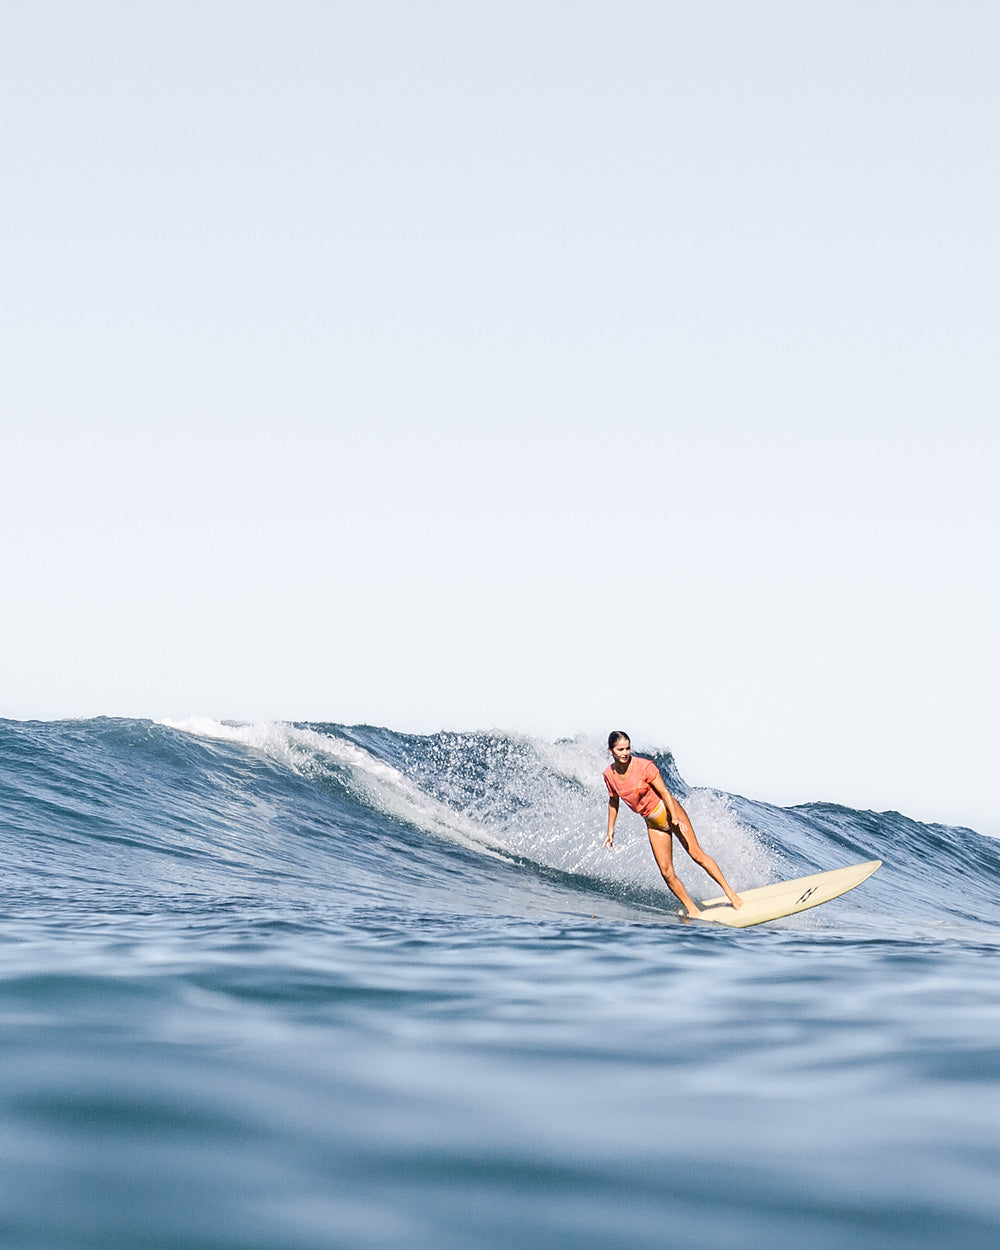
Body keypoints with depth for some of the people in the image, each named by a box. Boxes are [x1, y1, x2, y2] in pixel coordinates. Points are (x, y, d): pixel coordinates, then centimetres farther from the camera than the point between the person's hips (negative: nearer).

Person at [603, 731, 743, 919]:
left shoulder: (644, 767, -18)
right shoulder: (609, 775, -5)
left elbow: (664, 792, -16)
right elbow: (613, 801, 12)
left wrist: (675, 818, -28)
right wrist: (610, 830, 13)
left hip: (668, 811, -4)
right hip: (653, 824, 4)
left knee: (696, 854, -13)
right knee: (667, 873, -5)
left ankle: (730, 892, -7)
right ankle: (692, 911, 1)